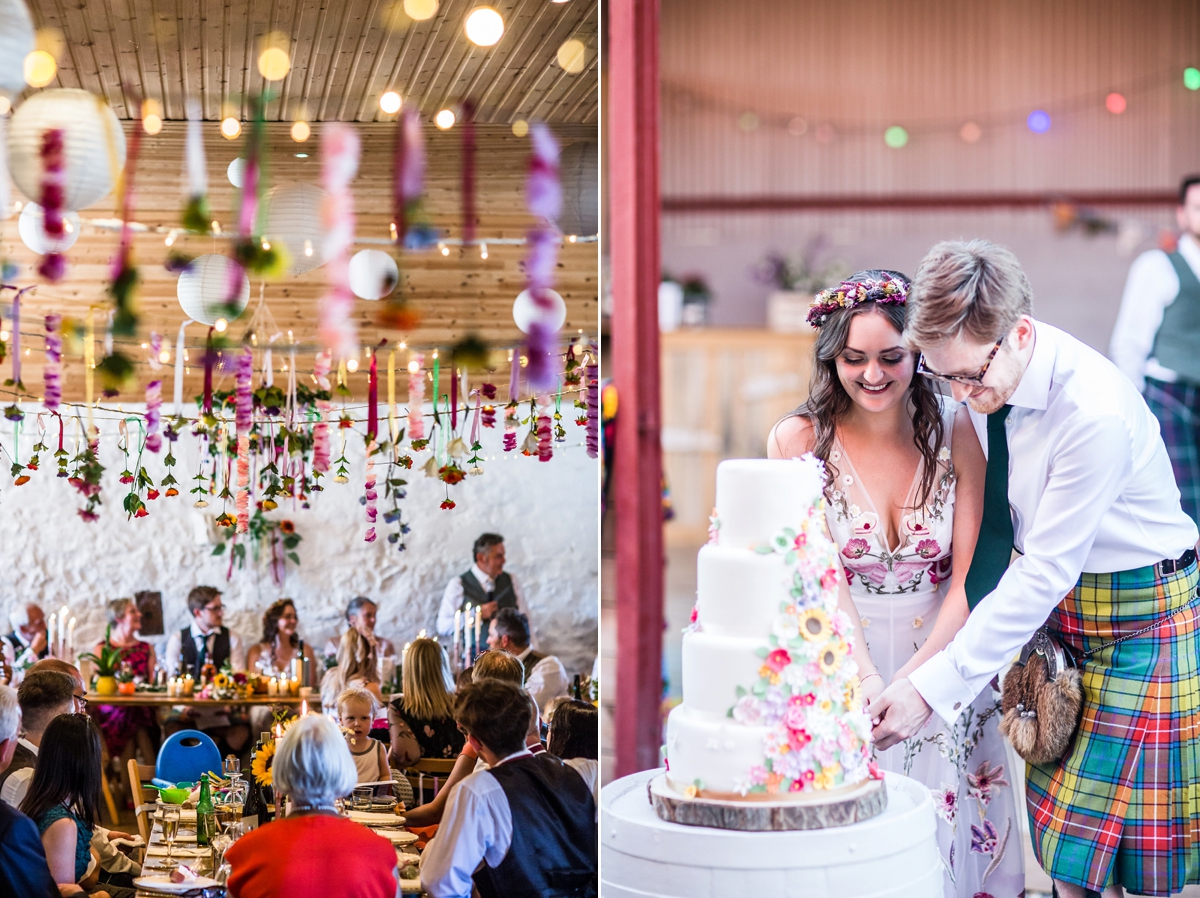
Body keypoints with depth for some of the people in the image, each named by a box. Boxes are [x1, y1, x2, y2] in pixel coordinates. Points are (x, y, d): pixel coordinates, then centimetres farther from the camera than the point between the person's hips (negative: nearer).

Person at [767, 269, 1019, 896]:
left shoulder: (954, 431, -5)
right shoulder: (798, 440, -8)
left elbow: (970, 575, -8)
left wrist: (915, 676, -23)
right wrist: (866, 679, -27)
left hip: (943, 660, 1)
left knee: (944, 839, 2)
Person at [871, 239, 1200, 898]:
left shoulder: (1095, 412, -30)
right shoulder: (985, 378, -7)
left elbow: (1043, 574, -27)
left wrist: (932, 688, -27)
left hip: (1140, 620, -7)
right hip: (1056, 606, 7)